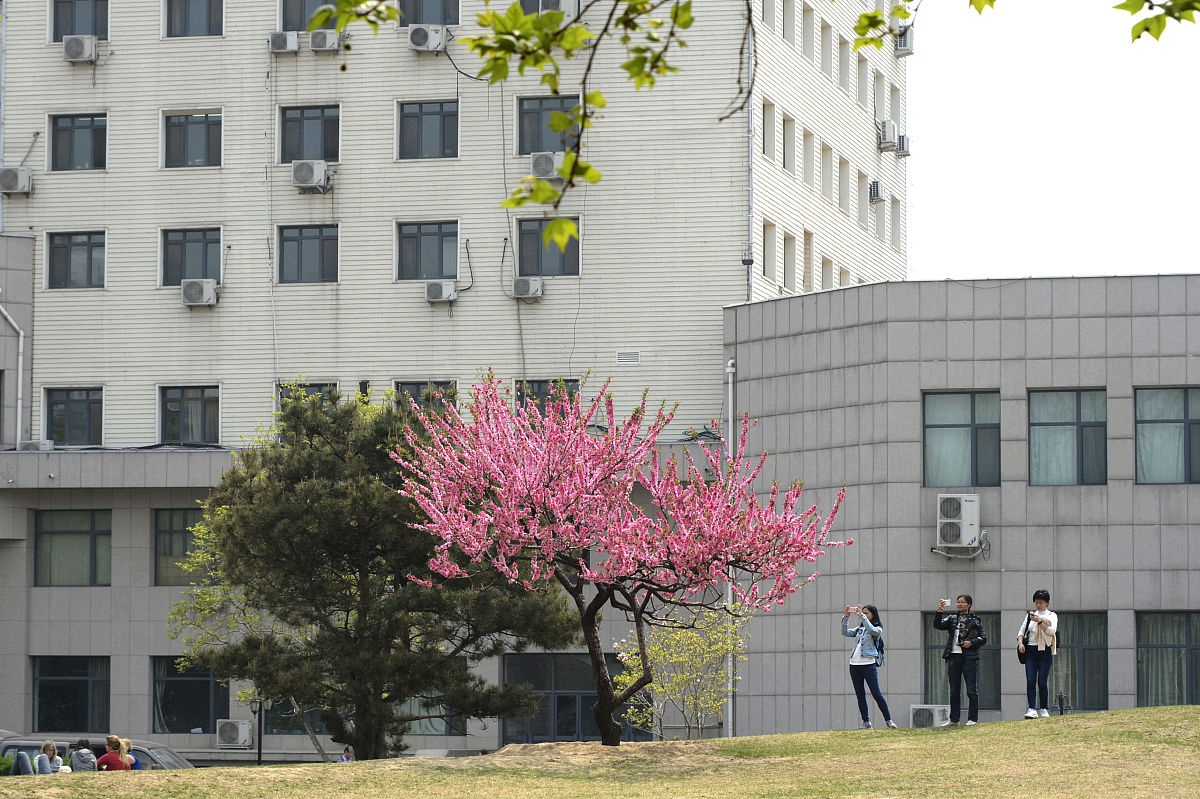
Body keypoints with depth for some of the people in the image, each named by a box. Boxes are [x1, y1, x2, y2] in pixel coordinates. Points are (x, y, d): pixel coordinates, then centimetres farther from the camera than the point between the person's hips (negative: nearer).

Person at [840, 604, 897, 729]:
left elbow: (871, 630, -21)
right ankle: (866, 722, 7)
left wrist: (861, 615, -21)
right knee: (860, 695, 4)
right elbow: (845, 632, 7)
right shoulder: (859, 629, 17)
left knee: (876, 693, -9)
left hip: (869, 664, -6)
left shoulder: (877, 629, 1)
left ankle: (888, 720, -3)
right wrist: (846, 617, -3)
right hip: (854, 665, 6)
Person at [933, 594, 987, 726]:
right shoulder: (952, 619, 13)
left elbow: (983, 638, 4)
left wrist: (971, 642, -13)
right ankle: (954, 719, 15)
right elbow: (938, 625, -1)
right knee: (954, 690, 8)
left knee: (972, 690, -3)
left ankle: (973, 719, 1)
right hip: (953, 656, 4)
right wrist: (940, 611, -14)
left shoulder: (975, 620, 5)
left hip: (969, 657, -4)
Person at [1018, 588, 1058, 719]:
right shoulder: (1030, 615, 16)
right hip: (1030, 650, 3)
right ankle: (1032, 709, -15)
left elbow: (1051, 631, -10)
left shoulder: (1052, 615, 6)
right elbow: (1022, 631, 15)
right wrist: (1020, 643, -3)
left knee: (1042, 681, -5)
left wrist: (1039, 621, -19)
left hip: (1045, 651, -3)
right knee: (1030, 681, -10)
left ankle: (1044, 709, 7)